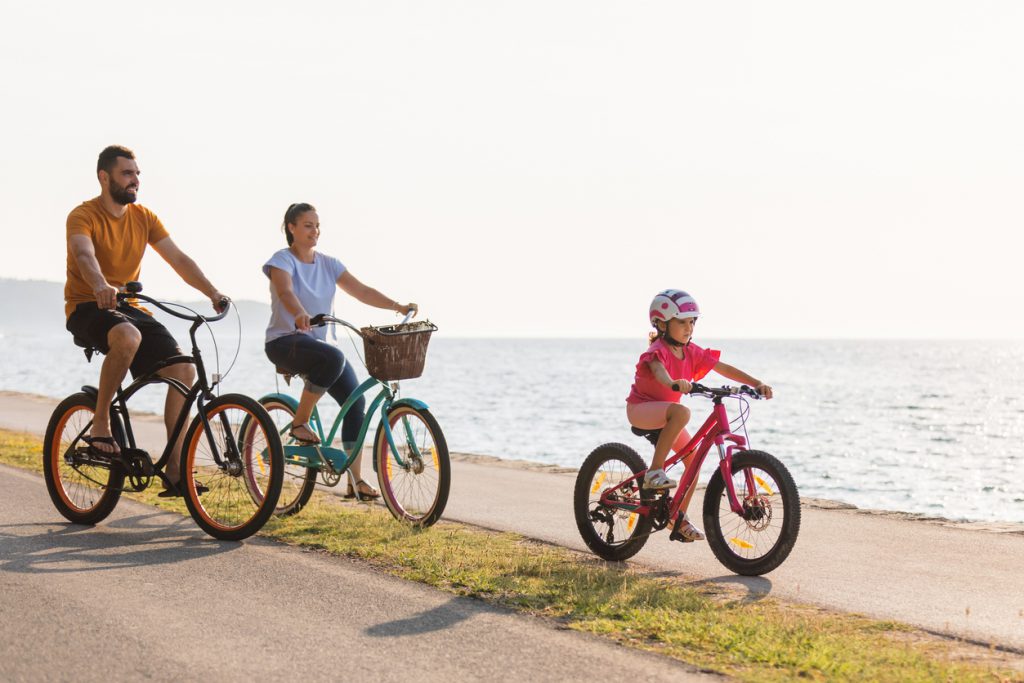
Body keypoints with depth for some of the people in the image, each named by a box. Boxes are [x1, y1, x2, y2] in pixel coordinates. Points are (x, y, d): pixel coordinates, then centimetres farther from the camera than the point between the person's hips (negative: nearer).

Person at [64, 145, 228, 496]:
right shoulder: (84, 216, -12)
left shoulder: (144, 217, 6)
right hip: (87, 307, -6)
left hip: (127, 307, 6)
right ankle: (100, 425, -23)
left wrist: (212, 291, -15)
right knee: (128, 336, -40)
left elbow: (179, 259, 0)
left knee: (183, 369, -12)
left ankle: (175, 470, -8)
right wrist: (101, 286, -53)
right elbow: (85, 255, -32)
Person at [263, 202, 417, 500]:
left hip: (322, 341, 6)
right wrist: (300, 314, -48)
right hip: (285, 341, -6)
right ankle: (300, 423, -18)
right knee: (332, 358, -38)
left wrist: (397, 306, -12)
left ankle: (356, 481, -5)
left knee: (355, 402, -11)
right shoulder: (282, 260, -6)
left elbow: (361, 291, 2)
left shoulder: (328, 263, 10)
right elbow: (285, 291, -26)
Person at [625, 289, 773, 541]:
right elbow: (658, 369, -45)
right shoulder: (658, 350, -22)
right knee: (681, 412, -37)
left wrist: (756, 383, -16)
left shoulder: (691, 352, -1)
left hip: (664, 411, 8)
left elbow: (723, 368, -4)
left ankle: (680, 517, 11)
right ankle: (654, 471, -31)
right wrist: (673, 383, -68)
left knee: (693, 458, -1)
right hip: (641, 407, -8)